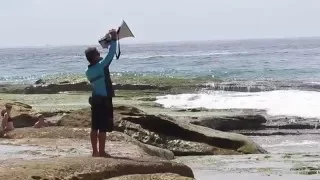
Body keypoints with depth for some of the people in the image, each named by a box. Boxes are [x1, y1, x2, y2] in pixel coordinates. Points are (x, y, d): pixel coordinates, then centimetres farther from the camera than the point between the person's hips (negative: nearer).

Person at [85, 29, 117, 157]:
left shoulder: (88, 71, 7)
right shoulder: (101, 66, -15)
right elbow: (111, 54, -14)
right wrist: (114, 39, -5)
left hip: (95, 100, 8)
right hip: (104, 101, -8)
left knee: (95, 127, 9)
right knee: (103, 128, -3)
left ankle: (95, 151, 14)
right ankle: (102, 152, 1)